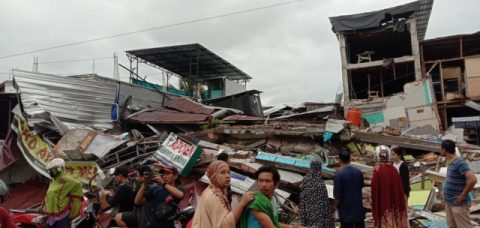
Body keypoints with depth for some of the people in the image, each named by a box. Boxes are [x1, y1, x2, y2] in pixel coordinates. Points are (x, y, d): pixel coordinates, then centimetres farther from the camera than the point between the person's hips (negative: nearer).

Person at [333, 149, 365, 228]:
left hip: (345, 208, -5)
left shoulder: (339, 174, -20)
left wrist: (335, 206, -2)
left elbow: (337, 194, -17)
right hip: (358, 205, 5)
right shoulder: (358, 171, -3)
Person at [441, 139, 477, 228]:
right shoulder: (451, 162, 9)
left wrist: (462, 196, -21)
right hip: (449, 202, 9)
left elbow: (473, 180, -29)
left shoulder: (460, 163, -19)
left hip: (458, 204, -9)